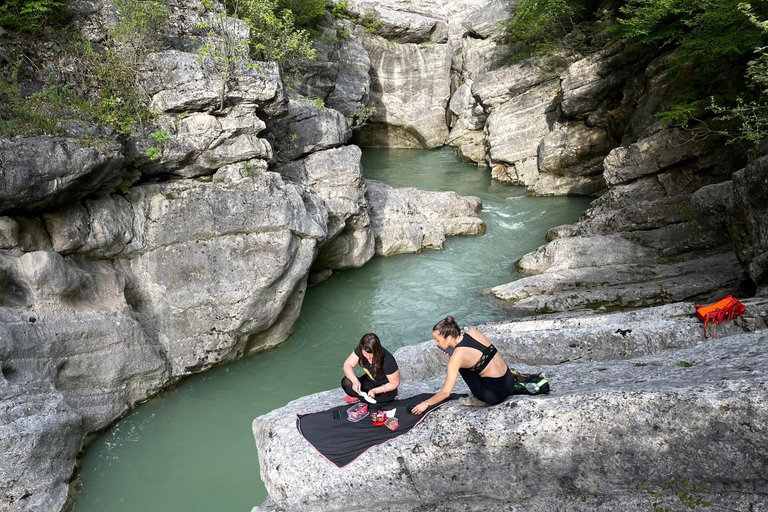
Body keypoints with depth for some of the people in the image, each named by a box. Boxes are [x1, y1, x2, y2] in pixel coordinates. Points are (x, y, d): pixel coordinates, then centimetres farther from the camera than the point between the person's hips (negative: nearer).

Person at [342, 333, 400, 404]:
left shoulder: (388, 361, -32)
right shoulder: (360, 350, -21)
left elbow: (395, 384, -20)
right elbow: (347, 365, -15)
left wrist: (375, 391, -30)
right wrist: (355, 380, -33)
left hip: (386, 387, -3)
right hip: (370, 380, 4)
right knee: (346, 382, -20)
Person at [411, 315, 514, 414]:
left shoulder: (457, 356, -17)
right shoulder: (473, 331, -2)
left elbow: (446, 392, -10)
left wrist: (426, 404, 5)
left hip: (495, 395, -7)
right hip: (510, 382, 7)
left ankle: (479, 399, 9)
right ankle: (480, 396, 15)